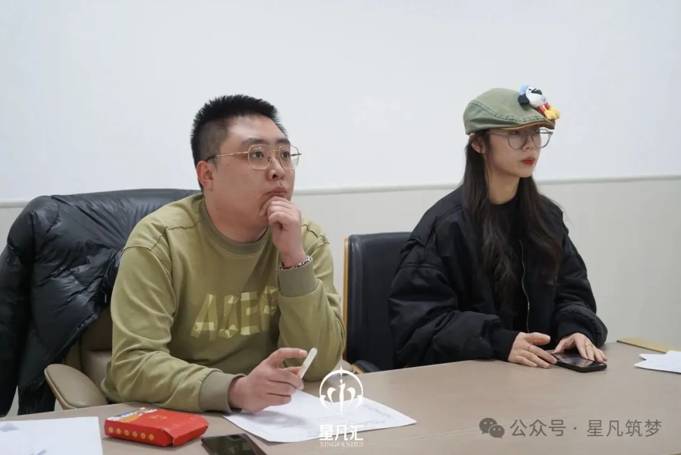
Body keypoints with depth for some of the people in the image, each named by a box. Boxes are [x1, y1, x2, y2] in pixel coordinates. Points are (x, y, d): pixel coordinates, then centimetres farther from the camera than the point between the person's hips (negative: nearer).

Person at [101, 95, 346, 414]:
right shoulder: (160, 240, -13)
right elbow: (133, 364, -21)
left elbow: (319, 365, -10)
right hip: (164, 418, -3)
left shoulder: (308, 240, -3)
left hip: (263, 416, 3)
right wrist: (235, 390, -35)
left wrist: (295, 258, -20)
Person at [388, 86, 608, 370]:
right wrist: (500, 343, -28)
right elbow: (418, 320, -15)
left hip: (536, 370, 4)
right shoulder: (445, 224, -10)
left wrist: (576, 329, -12)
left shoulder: (546, 215, 9)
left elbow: (571, 292, 11)